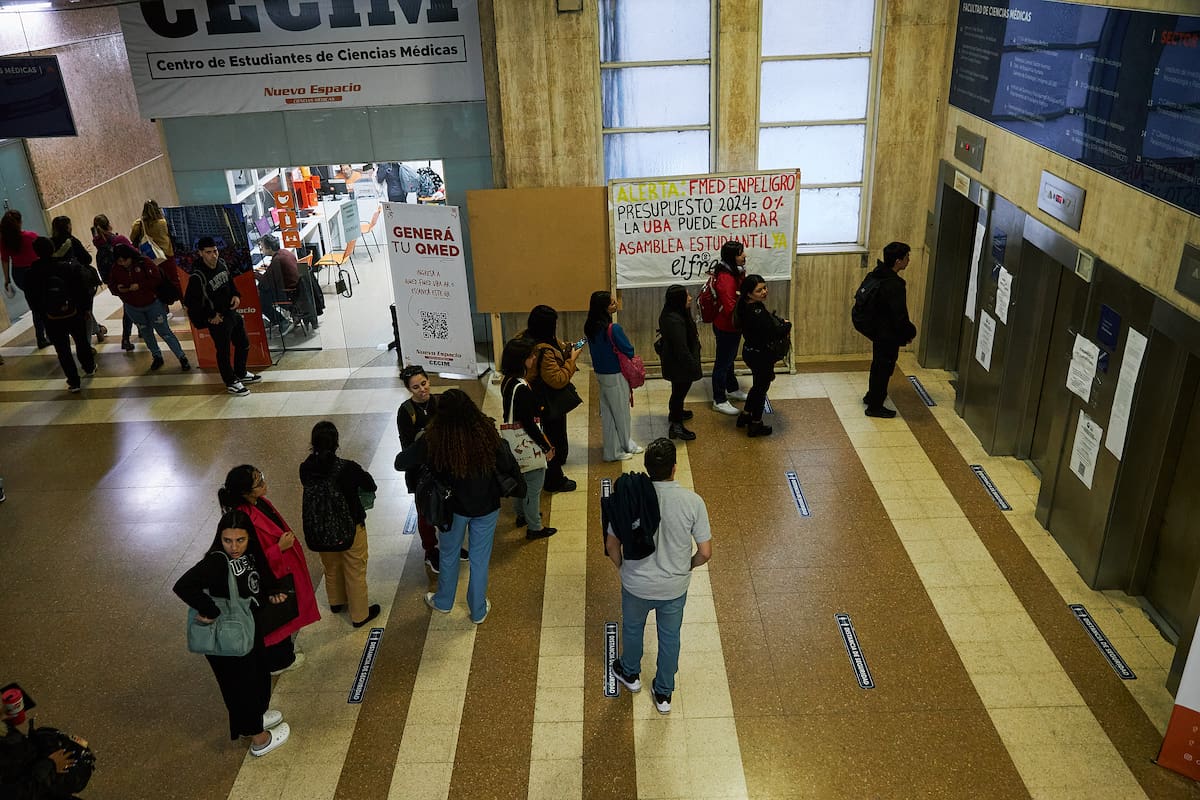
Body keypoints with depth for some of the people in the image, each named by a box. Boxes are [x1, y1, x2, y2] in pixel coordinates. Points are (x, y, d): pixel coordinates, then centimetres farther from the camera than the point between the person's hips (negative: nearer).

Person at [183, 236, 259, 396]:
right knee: (223, 351, 6)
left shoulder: (222, 263, -2)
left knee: (243, 344, 21)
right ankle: (231, 383, 23)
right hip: (217, 320, -8)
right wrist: (210, 317, -17)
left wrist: (236, 295, -2)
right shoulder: (197, 277, -24)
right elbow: (189, 302, -20)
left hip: (232, 312, 8)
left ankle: (241, 374, 42)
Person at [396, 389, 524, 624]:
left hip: (453, 507, -1)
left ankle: (443, 602, 47)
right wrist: (519, 485, 9)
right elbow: (508, 465, -11)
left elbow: (401, 463, -13)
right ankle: (478, 611, 36)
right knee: (480, 559, 19)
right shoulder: (486, 433, -23)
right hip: (486, 506, 1)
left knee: (449, 554, 25)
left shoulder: (433, 440, -24)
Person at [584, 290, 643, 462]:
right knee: (621, 412, 11)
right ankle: (625, 446, 27)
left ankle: (612, 447, 29)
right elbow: (629, 352, -17)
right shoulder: (613, 329, -25)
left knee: (607, 411, 17)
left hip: (600, 374, 7)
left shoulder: (590, 328, -3)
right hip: (615, 376, -7)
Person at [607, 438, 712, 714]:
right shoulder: (693, 501, -22)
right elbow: (705, 552, -16)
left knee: (632, 628, 29)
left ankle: (630, 673, 55)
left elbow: (611, 544, -11)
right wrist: (686, 567, 6)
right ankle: (664, 694, 43)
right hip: (674, 588, 0)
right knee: (669, 637, 25)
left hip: (636, 585, 0)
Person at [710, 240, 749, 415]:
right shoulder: (726, 278, -30)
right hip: (726, 328, -10)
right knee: (722, 362, 3)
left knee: (729, 358, 26)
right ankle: (719, 401, 16)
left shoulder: (735, 272, 1)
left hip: (732, 326, 10)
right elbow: (730, 309, -32)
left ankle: (732, 389, 45)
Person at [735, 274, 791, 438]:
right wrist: (788, 325, -10)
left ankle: (745, 416, 43)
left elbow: (770, 318, 11)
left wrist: (782, 323, -7)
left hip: (751, 352, 9)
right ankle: (756, 425, 27)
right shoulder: (756, 313, -31)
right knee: (761, 388, 11)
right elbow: (775, 331, -30)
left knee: (758, 385, 27)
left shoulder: (748, 307, -2)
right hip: (761, 356, -9)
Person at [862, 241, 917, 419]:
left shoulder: (877, 275, -1)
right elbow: (900, 316, -26)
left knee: (878, 365, 26)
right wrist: (910, 332, -8)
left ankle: (871, 396, 43)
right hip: (889, 335, -9)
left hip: (877, 329, 9)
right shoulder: (895, 285, -29)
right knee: (884, 368, 5)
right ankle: (875, 407, 17)